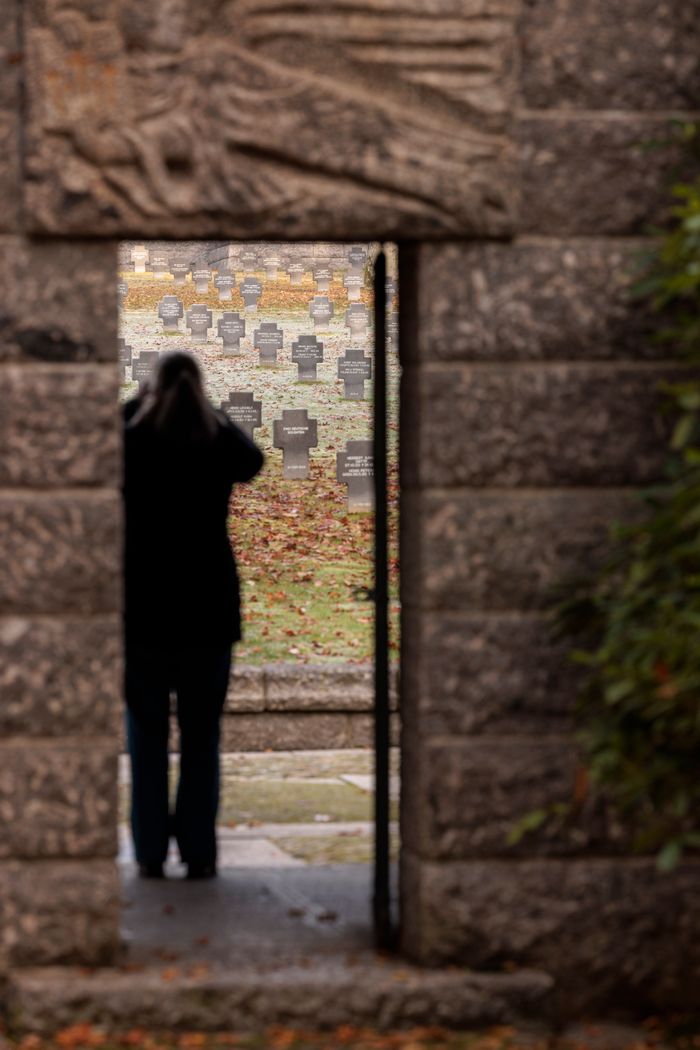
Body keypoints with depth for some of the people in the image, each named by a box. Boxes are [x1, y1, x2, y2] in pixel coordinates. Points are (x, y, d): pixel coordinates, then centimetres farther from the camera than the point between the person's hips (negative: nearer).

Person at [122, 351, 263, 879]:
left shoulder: (132, 443, -7)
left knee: (147, 735, 6)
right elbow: (253, 459, 19)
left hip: (143, 608, -1)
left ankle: (150, 852, 4)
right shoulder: (219, 444, -4)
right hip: (207, 608, 1)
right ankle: (199, 852, 3)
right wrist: (215, 414, 20)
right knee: (201, 736, 6)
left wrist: (138, 403, 16)